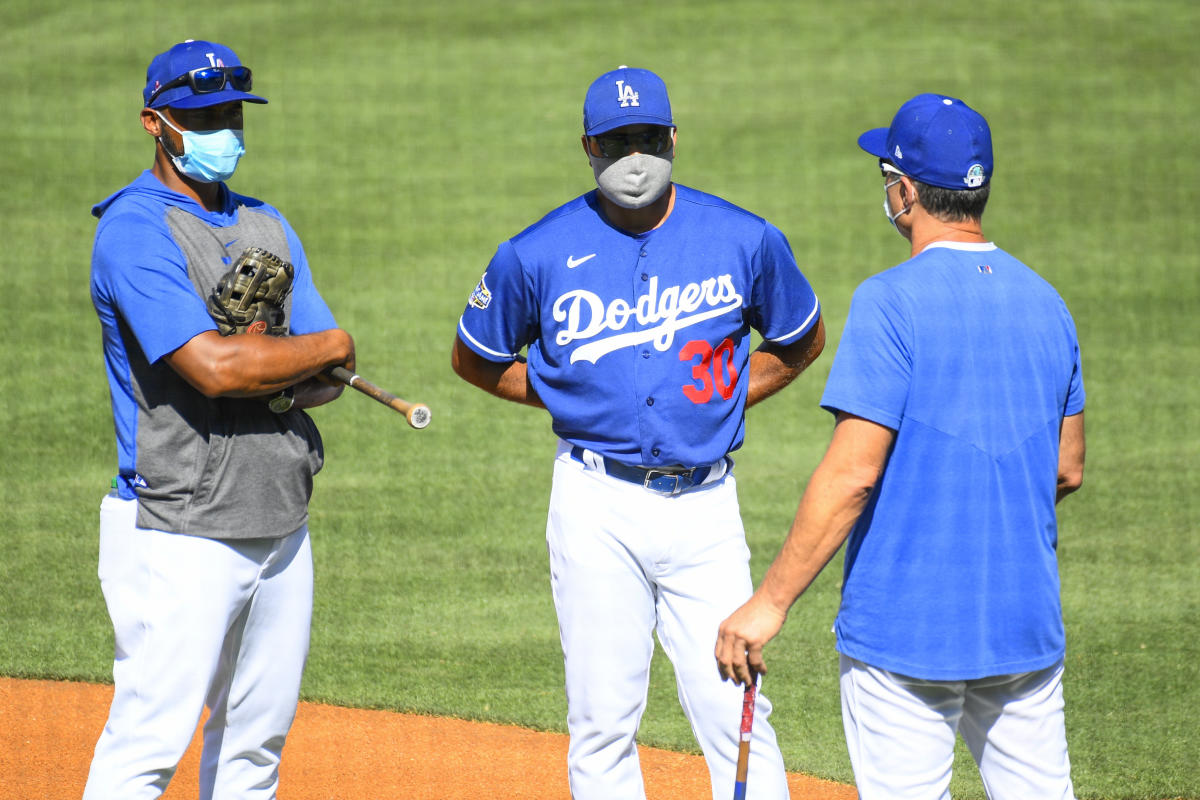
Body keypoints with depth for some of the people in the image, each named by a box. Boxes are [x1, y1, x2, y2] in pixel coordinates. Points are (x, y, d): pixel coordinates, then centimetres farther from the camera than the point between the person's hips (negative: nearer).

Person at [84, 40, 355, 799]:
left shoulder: (267, 226, 16)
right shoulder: (134, 231, -10)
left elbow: (329, 379, 12)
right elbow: (213, 367, -23)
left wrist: (266, 373, -12)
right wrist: (327, 348, -5)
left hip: (280, 527, 8)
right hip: (180, 535, -8)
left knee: (258, 736, 11)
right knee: (151, 739, -11)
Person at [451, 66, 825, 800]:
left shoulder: (745, 239, -1)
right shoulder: (538, 255, -3)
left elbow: (802, 340, 17)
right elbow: (476, 359, 13)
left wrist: (728, 398, 5)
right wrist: (576, 400, 5)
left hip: (704, 502, 0)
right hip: (597, 507, 0)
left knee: (732, 710, -6)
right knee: (603, 721, 2)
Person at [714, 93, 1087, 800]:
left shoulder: (892, 302, -13)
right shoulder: (1046, 302, 8)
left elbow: (853, 474, -18)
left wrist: (771, 602, -14)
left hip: (908, 628, -6)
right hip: (1028, 623, 6)